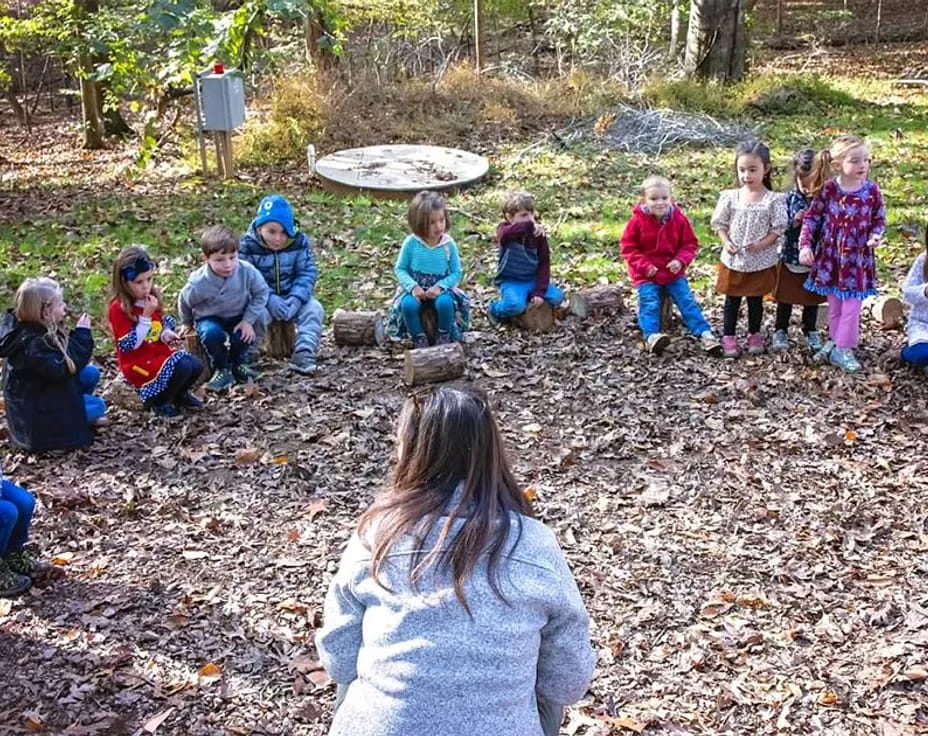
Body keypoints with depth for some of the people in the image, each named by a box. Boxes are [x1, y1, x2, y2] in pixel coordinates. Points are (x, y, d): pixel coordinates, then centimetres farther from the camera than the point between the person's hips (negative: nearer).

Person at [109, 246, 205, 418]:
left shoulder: (152, 296, 3)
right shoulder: (118, 308, -19)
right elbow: (129, 345, -23)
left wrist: (166, 334, -5)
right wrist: (146, 316, -27)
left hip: (160, 352, 7)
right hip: (138, 363, -7)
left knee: (196, 365, -10)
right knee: (182, 368, -26)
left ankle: (179, 394, 19)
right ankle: (158, 401, -2)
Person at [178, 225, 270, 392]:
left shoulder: (248, 272, -24)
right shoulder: (198, 283, -27)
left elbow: (261, 293, -10)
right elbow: (184, 302, -6)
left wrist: (249, 320, -16)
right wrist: (187, 323, 13)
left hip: (238, 317, 2)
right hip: (209, 318, -1)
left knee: (243, 335, -27)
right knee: (211, 333, -33)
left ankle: (238, 364, 8)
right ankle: (221, 370, -7)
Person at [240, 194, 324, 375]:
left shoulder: (300, 241, -8)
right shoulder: (247, 246, -14)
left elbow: (307, 273, -8)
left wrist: (296, 299, -25)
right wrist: (270, 300, -31)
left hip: (292, 295, 3)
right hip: (261, 297, -2)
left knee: (314, 309, -22)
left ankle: (303, 356, -25)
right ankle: (247, 357, -12)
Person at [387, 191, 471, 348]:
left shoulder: (448, 244, -9)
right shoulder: (411, 243, -10)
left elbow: (456, 273, -4)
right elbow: (400, 269, -4)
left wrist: (440, 286, -21)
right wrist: (413, 286, -20)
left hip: (440, 288, 0)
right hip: (416, 288, 0)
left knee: (445, 303, -32)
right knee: (408, 304, -31)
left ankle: (444, 336, -4)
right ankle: (419, 338, -6)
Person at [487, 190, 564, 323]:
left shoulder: (538, 233, -2)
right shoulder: (504, 230, -12)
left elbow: (544, 263, -1)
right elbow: (506, 234, -41)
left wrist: (539, 291, -11)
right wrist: (529, 226, -55)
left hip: (533, 279, 4)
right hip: (511, 281, -4)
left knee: (557, 297, -15)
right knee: (516, 306, -31)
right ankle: (495, 309, 4)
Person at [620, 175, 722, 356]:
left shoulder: (679, 219, -3)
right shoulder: (637, 221, -10)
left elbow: (690, 244, 5)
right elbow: (628, 248, -5)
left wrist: (681, 261, -14)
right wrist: (644, 266, -17)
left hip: (673, 272, 2)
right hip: (646, 274, -2)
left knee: (687, 300, -4)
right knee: (649, 303, -20)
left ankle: (704, 333, -6)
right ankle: (651, 336, -31)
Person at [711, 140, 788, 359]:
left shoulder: (774, 200, -10)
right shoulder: (730, 197, -5)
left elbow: (778, 229, -8)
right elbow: (720, 223, 3)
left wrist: (761, 244, -22)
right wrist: (726, 242, -13)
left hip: (761, 262, -1)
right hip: (733, 260, 1)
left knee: (756, 300, 14)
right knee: (732, 300, 11)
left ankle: (754, 336, 30)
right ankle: (728, 337, 21)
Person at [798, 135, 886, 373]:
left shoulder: (871, 190, -8)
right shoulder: (828, 189, -10)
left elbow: (879, 219, 3)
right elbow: (811, 217, -4)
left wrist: (876, 235, -16)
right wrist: (805, 245, -12)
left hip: (858, 257, 0)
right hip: (830, 255, 0)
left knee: (852, 305, 3)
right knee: (834, 304, 14)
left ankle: (842, 348, 13)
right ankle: (836, 342, 30)